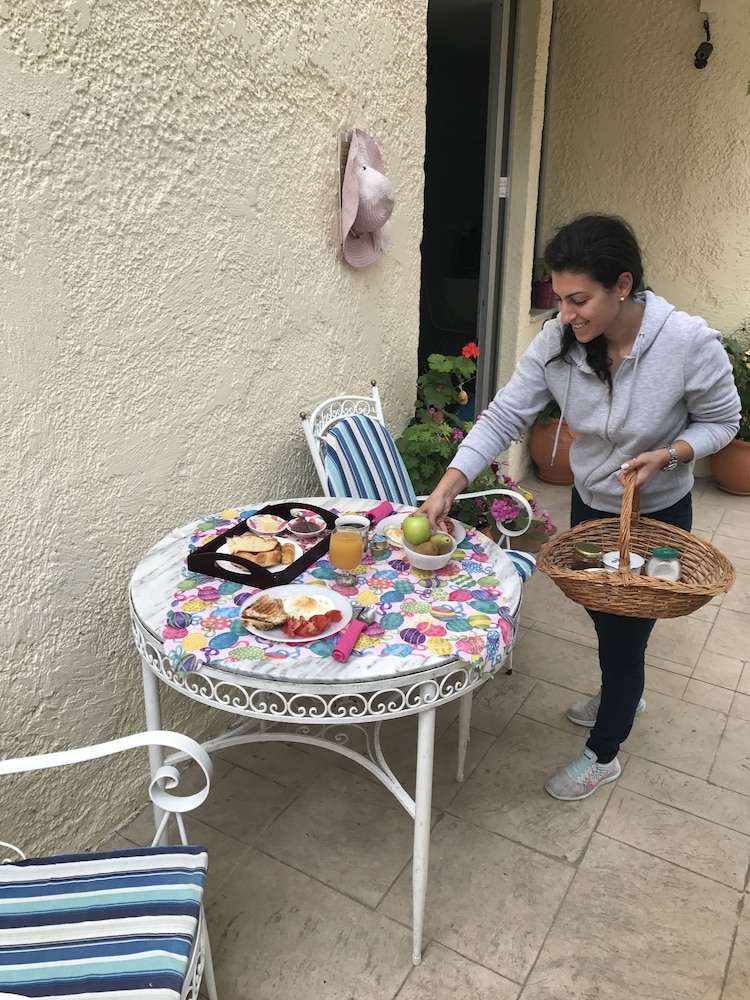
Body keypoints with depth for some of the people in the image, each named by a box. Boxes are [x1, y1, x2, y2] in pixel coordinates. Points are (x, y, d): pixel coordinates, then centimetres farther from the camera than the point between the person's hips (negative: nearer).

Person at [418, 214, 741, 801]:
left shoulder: (689, 343, -28)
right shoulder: (557, 342, -19)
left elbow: (721, 422, -12)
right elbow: (504, 418, -19)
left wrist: (665, 455, -30)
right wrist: (449, 486, -30)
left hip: (656, 515, -4)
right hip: (590, 504, 5)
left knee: (625, 632, 7)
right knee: (603, 616, 24)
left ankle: (603, 754, 32)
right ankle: (624, 697, 57)